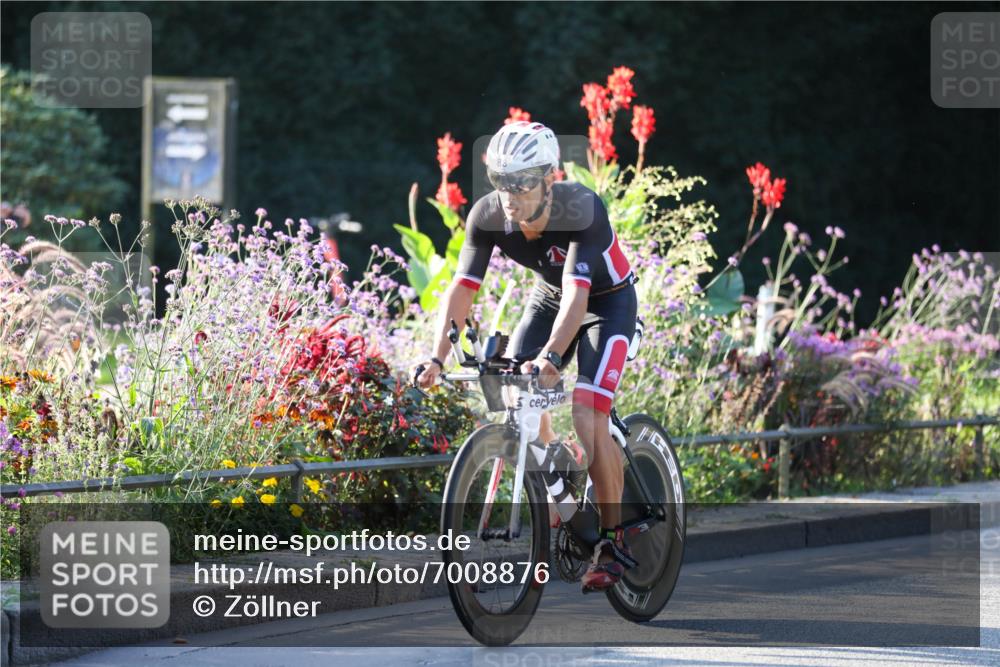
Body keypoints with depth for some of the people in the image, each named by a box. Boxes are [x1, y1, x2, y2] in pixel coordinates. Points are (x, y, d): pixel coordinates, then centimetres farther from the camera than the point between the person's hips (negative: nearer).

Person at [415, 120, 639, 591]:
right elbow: (461, 288, -23)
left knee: (587, 416, -19)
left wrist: (550, 357, -58)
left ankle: (614, 542, -7)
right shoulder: (488, 216, -23)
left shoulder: (581, 210, -36)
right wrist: (437, 357, -36)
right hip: (548, 298, 5)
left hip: (606, 302, -5)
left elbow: (577, 296, -44)